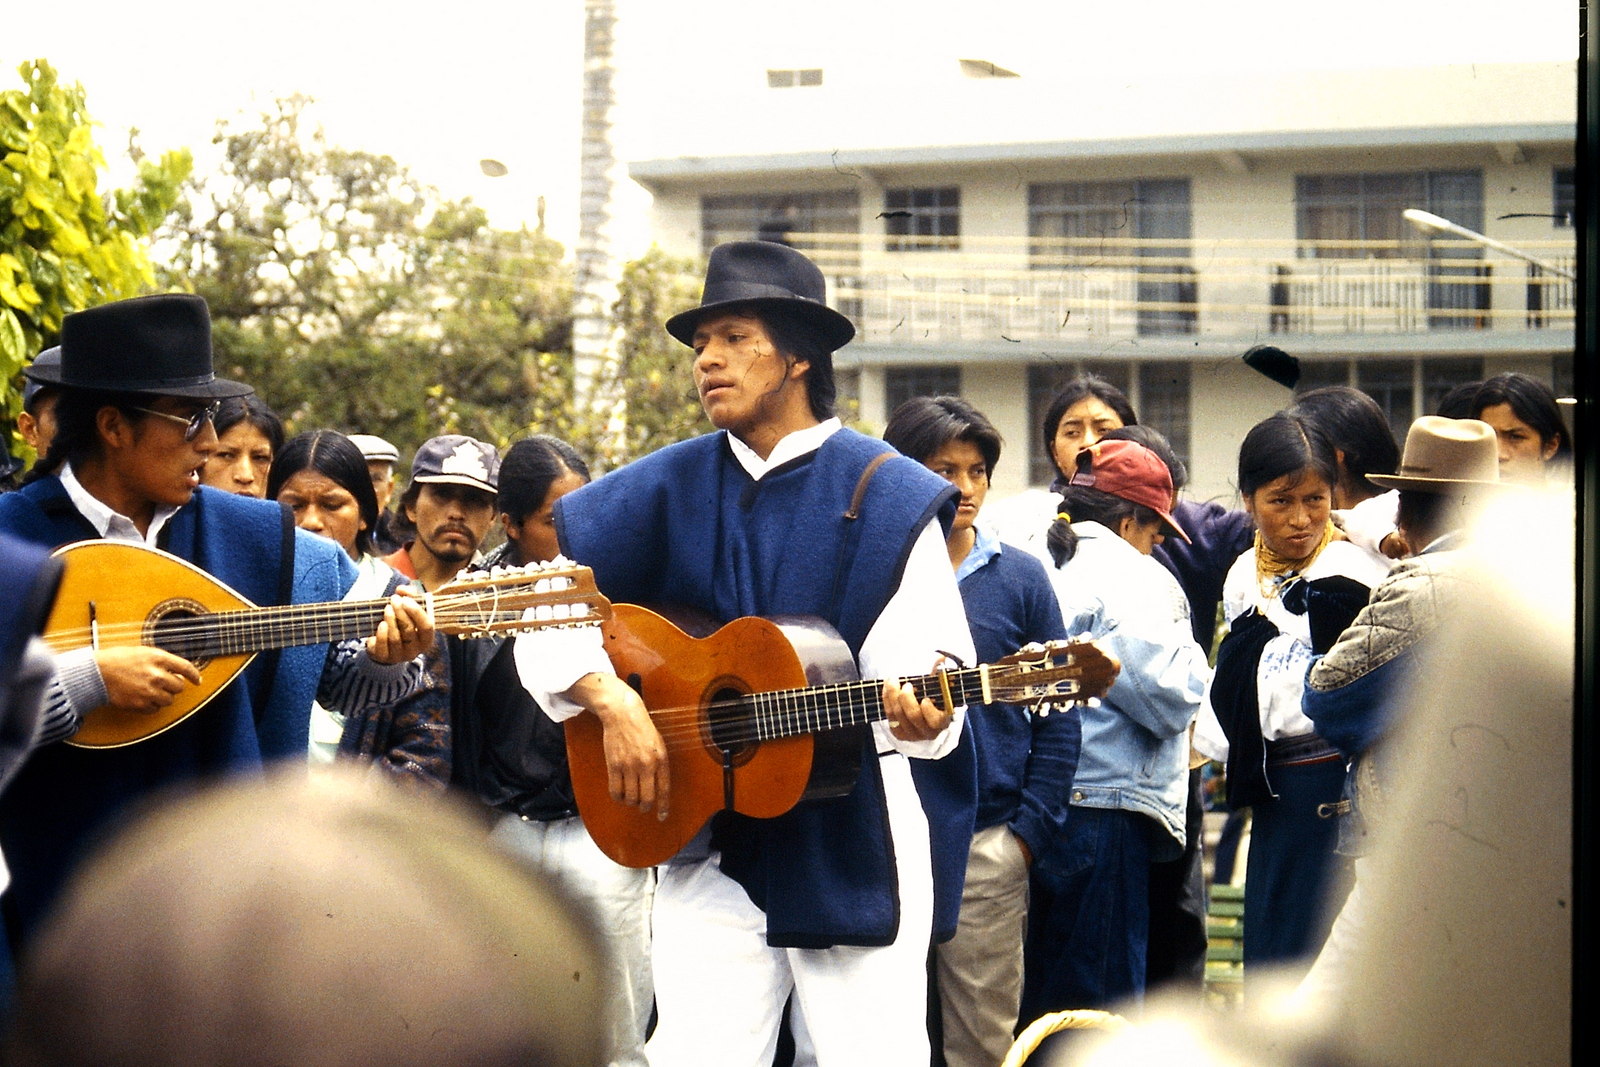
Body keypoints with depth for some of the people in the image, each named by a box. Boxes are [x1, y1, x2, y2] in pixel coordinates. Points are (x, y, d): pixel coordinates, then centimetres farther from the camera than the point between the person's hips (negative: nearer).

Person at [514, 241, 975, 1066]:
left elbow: (918, 672, -9)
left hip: (857, 841, -2)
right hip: (711, 840, 2)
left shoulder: (891, 499, -2)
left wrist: (919, 716, -32)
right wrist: (612, 701, -11)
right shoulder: (670, 489, 6)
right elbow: (544, 617, 6)